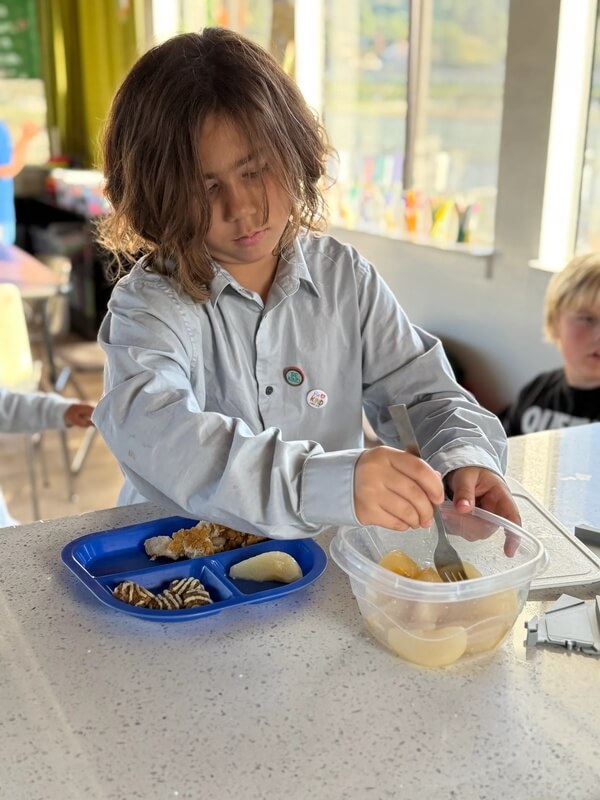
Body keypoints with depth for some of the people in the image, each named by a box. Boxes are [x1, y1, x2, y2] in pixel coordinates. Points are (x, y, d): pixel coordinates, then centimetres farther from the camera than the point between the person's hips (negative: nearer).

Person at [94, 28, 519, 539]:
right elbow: (150, 433, -30)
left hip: (326, 555, 3)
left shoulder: (346, 279, 2)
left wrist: (465, 457, -19)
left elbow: (423, 394, 5)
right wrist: (330, 483, -43)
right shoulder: (151, 304, -12)